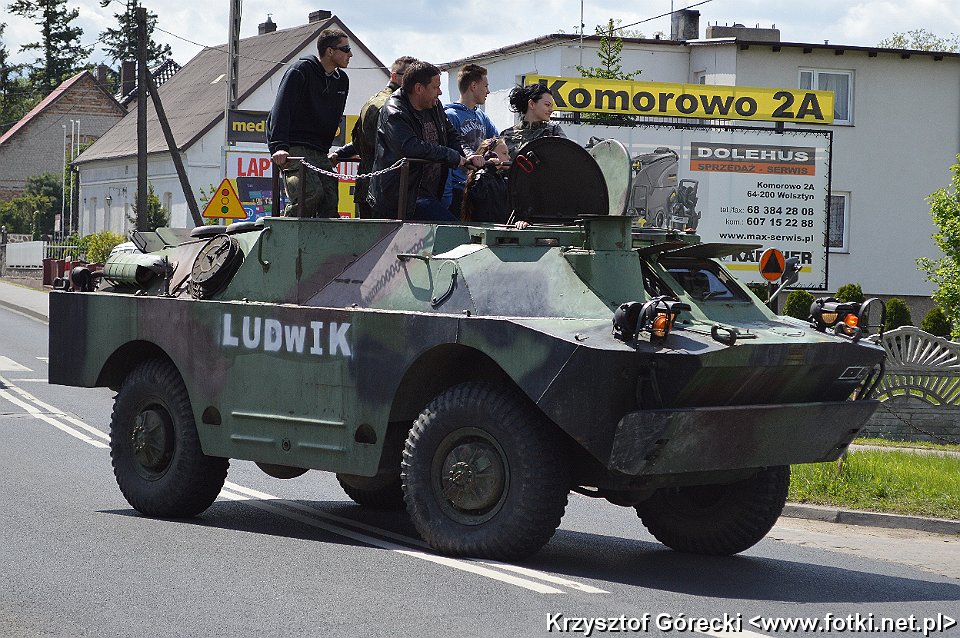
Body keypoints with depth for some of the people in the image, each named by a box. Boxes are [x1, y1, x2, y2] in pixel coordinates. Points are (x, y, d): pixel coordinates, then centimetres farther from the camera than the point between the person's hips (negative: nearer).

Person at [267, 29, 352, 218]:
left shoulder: (342, 80, 16)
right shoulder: (301, 71, -8)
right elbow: (281, 109, -17)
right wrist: (280, 147, -28)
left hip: (319, 152, 7)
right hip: (294, 148, -7)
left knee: (330, 200, -6)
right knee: (312, 192, -28)